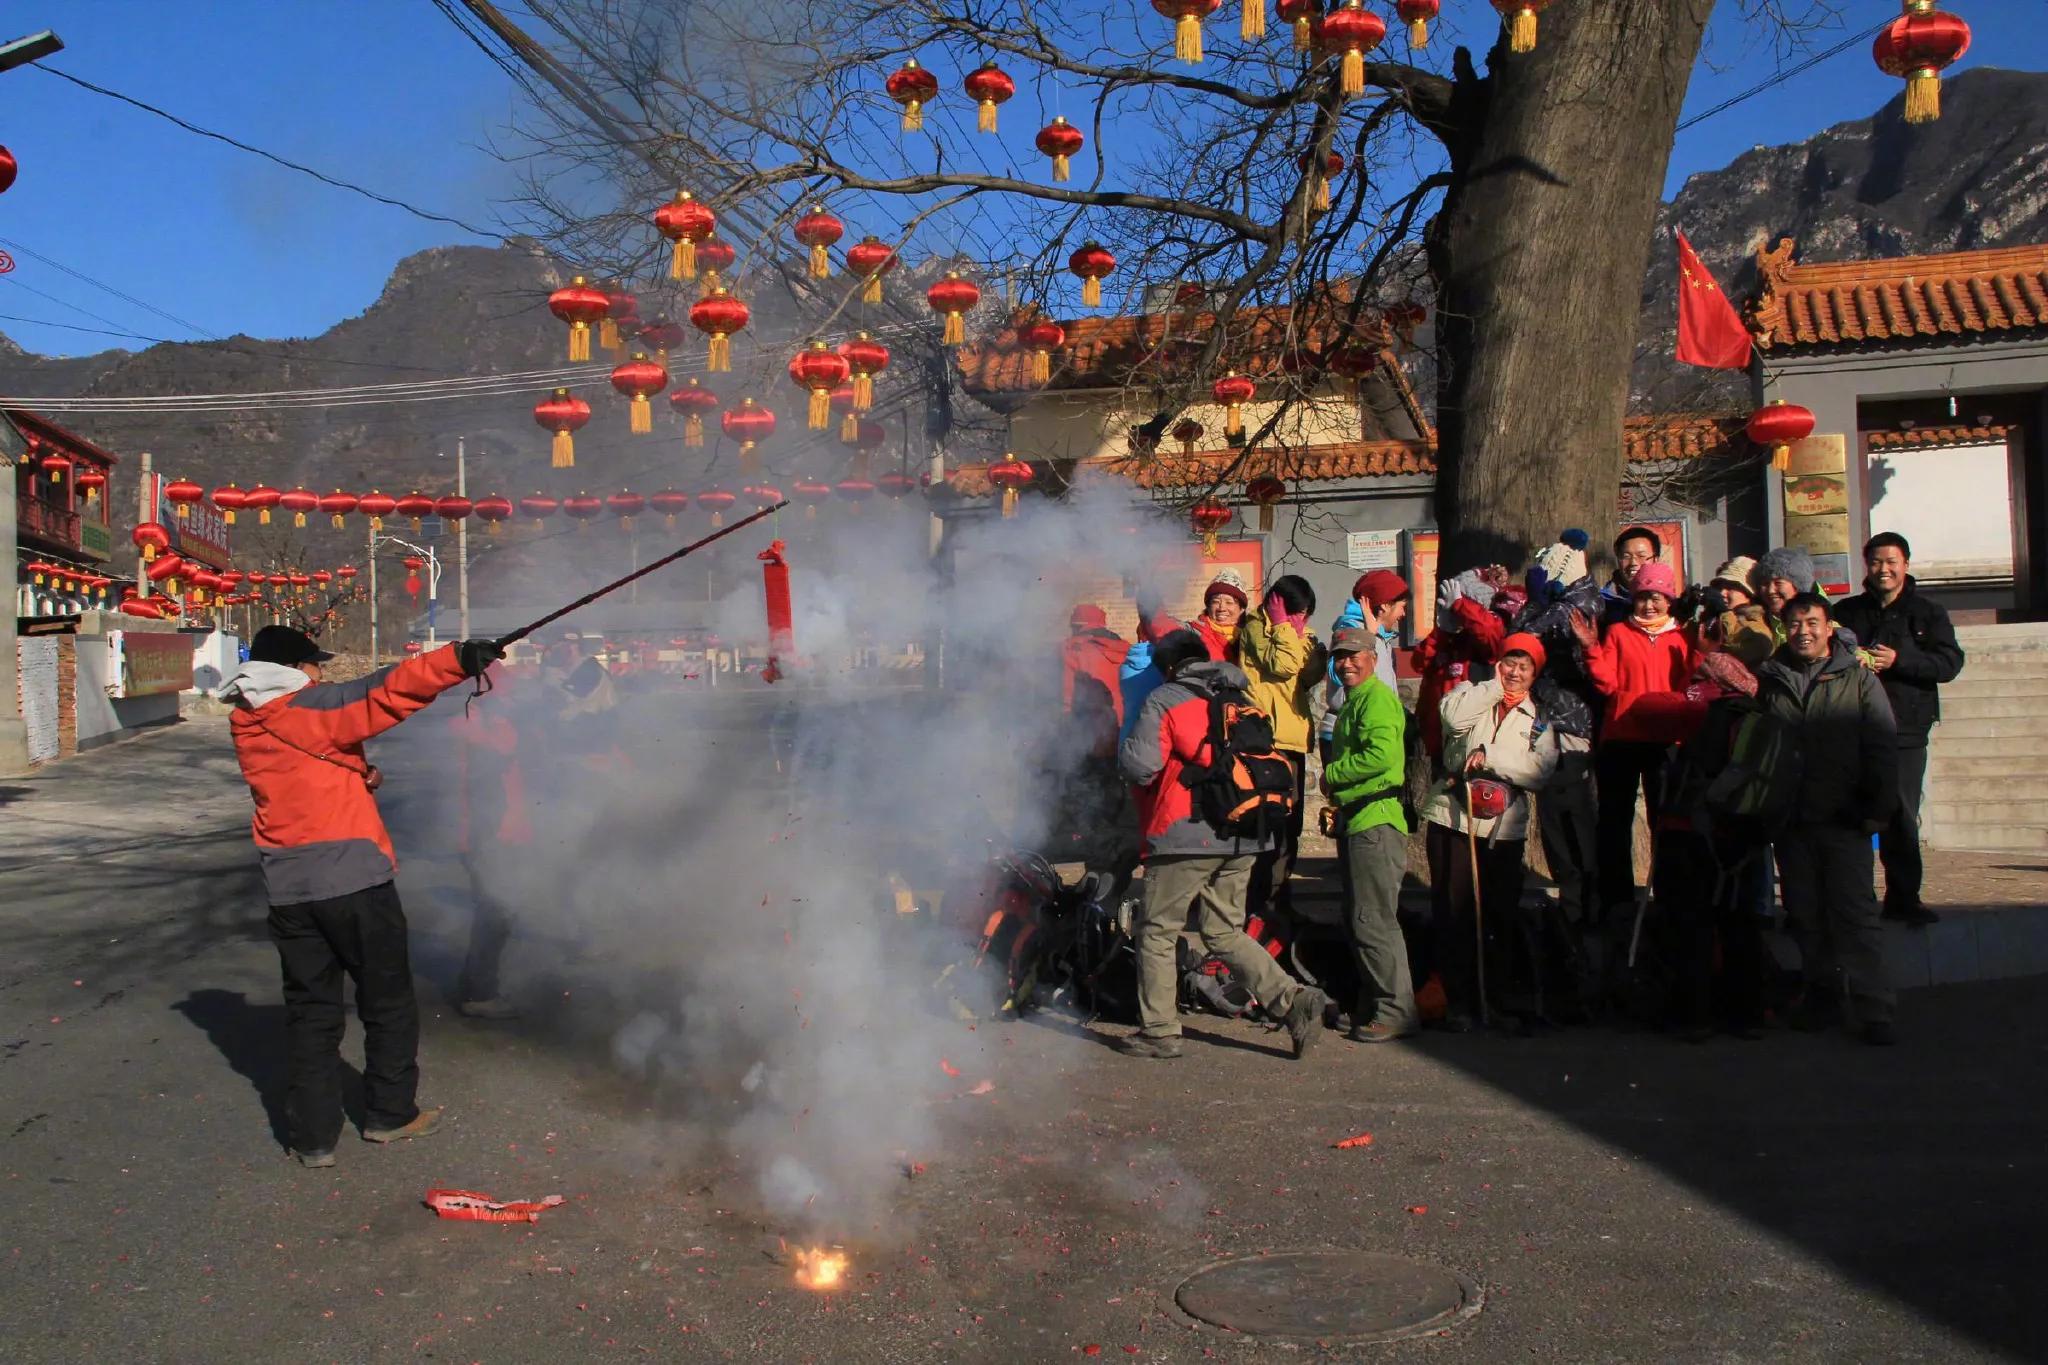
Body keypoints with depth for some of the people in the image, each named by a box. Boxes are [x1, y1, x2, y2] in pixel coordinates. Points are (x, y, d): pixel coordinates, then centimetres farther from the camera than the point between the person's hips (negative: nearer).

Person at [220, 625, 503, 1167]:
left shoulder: (248, 729, 11)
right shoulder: (306, 709, -10)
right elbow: (382, 694, -23)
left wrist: (355, 776, 7)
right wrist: (456, 660, -29)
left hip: (288, 890, 6)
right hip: (353, 879, -6)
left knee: (310, 1010, 12)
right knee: (388, 1001, 11)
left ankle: (313, 1136, 13)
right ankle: (390, 1113, 21)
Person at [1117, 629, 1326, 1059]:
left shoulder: (1165, 700, -4)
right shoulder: (1241, 699, 15)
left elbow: (1139, 765, -12)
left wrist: (1124, 750, 9)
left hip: (1187, 835, -6)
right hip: (1244, 837, 6)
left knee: (1156, 930, 7)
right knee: (1224, 931, 15)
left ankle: (1158, 1031, 9)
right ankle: (1293, 1000, 1)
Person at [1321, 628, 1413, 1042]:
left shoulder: (1377, 698, -11)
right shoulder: (1353, 702, 21)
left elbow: (1382, 755, -24)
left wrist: (1332, 774, -12)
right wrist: (1336, 797, 11)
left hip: (1377, 822, -11)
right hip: (1356, 821, 11)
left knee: (1373, 921, -10)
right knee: (1357, 920, 14)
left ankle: (1395, 1013, -5)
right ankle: (1370, 1005, 22)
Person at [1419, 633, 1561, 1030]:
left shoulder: (1539, 719, 12)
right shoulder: (1475, 696, 9)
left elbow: (1541, 771, -4)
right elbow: (1454, 716, -16)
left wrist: (1490, 756, -12)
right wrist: (1494, 686, -4)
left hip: (1505, 829, 2)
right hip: (1452, 818, -2)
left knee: (1497, 915, 7)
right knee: (1452, 912, -4)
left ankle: (1490, 996, 19)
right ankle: (1457, 1000, 3)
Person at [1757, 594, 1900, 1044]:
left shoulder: (1859, 679, 5)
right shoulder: (1769, 681, 10)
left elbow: (1883, 749, 2)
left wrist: (1878, 809, -6)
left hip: (1843, 820, -3)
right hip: (1791, 821, 3)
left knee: (1856, 912, -6)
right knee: (1805, 914, 8)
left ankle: (1874, 1011, -3)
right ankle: (1821, 996, 21)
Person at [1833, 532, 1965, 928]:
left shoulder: (1928, 612, 6)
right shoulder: (1846, 612, 11)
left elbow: (1949, 663, -5)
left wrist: (1898, 660, -18)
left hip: (1906, 730, -1)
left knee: (1901, 815, 3)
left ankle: (1903, 896, 11)